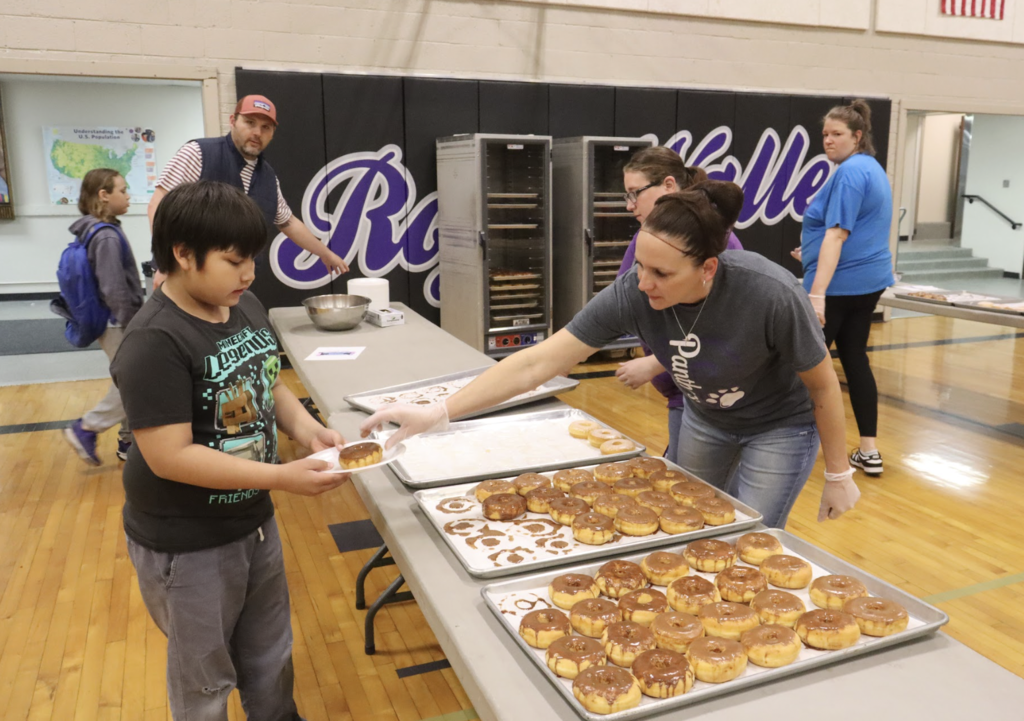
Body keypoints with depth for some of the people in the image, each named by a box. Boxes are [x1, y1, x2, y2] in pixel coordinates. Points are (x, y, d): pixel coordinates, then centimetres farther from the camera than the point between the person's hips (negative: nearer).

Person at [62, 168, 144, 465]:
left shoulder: (95, 232, 9)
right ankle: (85, 429, 8)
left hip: (112, 321, 9)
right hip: (117, 324, -9)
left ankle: (129, 442, 22)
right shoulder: (107, 237, -20)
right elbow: (115, 290, -23)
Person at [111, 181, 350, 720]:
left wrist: (307, 430, -10)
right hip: (187, 546, -7)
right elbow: (170, 456, -28)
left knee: (269, 658, 27)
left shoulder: (246, 308, -2)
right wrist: (283, 477, -29)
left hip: (253, 520, 7)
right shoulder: (155, 343, -26)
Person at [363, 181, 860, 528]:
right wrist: (438, 412, -37)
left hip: (779, 429, -4)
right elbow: (538, 362, -30)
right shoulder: (632, 293, -29)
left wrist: (838, 475, -8)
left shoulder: (772, 295, -36)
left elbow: (824, 385, -19)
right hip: (705, 419, 4)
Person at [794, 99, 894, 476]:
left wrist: (817, 292, -29)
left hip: (839, 284, -10)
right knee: (856, 360, 11)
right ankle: (869, 451, 14)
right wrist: (816, 256, 27)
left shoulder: (850, 172, -15)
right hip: (868, 280, 10)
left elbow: (837, 234, -24)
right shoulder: (872, 169, 16)